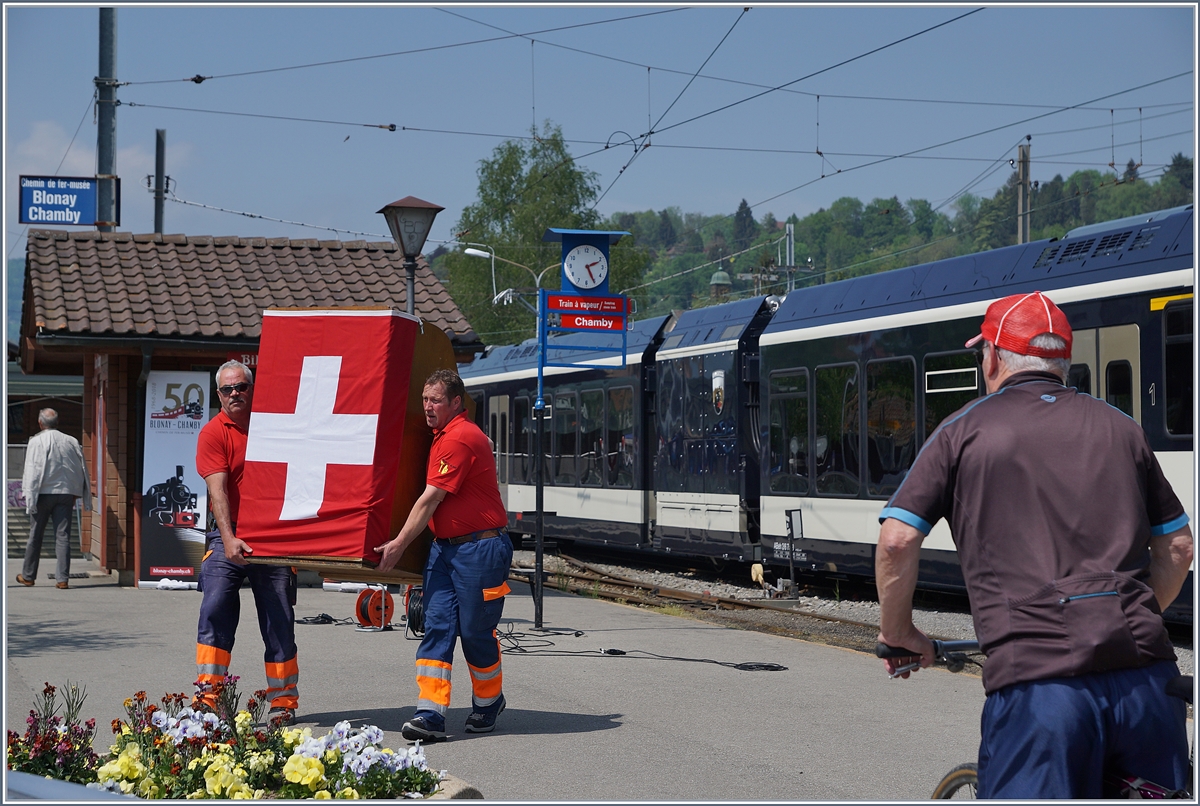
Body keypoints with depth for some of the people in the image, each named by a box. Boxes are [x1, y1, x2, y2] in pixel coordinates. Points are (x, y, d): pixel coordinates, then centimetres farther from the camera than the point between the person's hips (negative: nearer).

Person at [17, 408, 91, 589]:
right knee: (63, 536, 1)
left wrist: (30, 498, -7)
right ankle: (62, 579, -5)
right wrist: (80, 496, 14)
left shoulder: (36, 442, -5)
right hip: (66, 493, 2)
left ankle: (28, 576, 19)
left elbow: (32, 471, -8)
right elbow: (83, 471, 8)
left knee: (35, 535, 9)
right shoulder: (72, 442, 6)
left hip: (44, 493, -2)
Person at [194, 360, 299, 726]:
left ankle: (283, 702, 11)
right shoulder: (213, 433, -3)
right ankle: (207, 698, -9)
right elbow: (218, 490, -14)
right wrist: (229, 538, -26)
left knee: (279, 620, 3)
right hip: (228, 535, -2)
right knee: (215, 609, -13)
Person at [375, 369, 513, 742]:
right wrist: (402, 542, 19)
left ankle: (488, 702, 23)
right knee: (437, 626, -2)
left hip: (480, 547, -9)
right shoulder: (443, 436, 15)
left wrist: (400, 543, -13)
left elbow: (430, 499, -16)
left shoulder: (460, 438, -16)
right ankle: (431, 712, -7)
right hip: (444, 545, 9)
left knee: (476, 631, 2)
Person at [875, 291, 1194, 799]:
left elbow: (897, 541, 0)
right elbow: (1177, 547, 20)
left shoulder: (966, 429, 8)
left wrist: (897, 633, 14)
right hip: (1144, 671, 4)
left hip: (1035, 678, -4)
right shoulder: (1118, 427, 18)